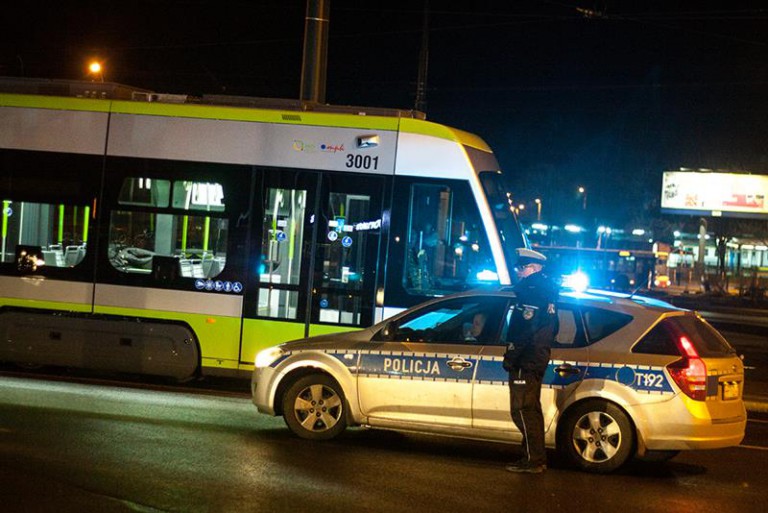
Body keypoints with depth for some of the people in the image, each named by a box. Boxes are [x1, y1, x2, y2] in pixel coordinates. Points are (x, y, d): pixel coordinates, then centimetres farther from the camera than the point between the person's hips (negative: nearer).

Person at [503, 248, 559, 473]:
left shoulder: (532, 291, -16)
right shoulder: (546, 291, 16)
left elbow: (524, 330, -22)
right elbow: (552, 328, 23)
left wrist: (510, 356, -19)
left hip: (525, 362, -10)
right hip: (538, 360, 10)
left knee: (522, 410, -7)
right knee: (531, 409, 17)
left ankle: (533, 459, -7)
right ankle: (536, 458, 23)